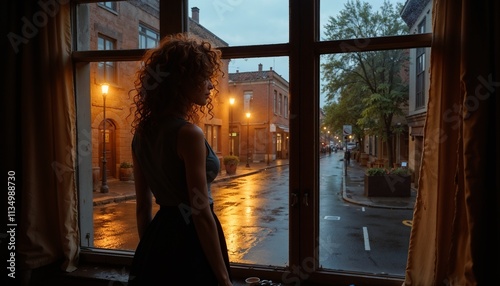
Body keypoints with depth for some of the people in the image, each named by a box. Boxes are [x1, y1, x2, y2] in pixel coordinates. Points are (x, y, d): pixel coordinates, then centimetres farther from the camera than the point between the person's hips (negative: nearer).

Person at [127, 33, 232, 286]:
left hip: (160, 235, 8)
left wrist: (149, 250, 19)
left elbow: (143, 206, 9)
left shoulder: (142, 132, 4)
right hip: (189, 242, -8)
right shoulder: (188, 133, -20)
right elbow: (201, 214, -21)